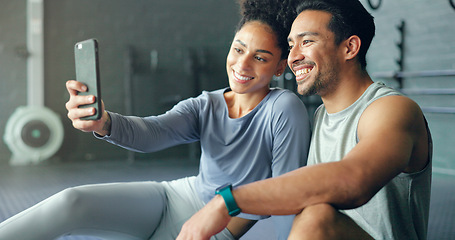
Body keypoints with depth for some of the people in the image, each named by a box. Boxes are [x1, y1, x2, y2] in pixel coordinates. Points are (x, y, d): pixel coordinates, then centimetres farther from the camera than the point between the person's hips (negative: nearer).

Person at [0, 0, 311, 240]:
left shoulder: (284, 108, -16)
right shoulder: (204, 106, -2)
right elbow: (154, 131, -20)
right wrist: (103, 122, -40)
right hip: (175, 199, 4)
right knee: (70, 202, -18)